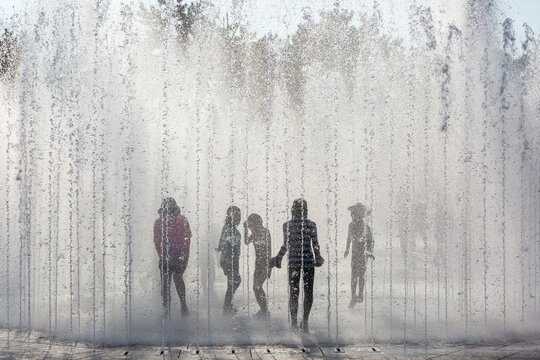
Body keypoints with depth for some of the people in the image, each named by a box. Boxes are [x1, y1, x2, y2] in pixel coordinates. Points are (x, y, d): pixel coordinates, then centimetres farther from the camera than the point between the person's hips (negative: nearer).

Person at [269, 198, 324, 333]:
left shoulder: (287, 225, -2)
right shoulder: (311, 224, -2)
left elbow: (286, 245, -3)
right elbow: (315, 244, -1)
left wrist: (277, 259, 9)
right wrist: (318, 259, 12)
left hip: (293, 261, 1)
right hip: (308, 261, -1)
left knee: (293, 292, 8)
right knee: (308, 292, 7)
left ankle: (294, 322, 8)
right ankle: (305, 320, -1)